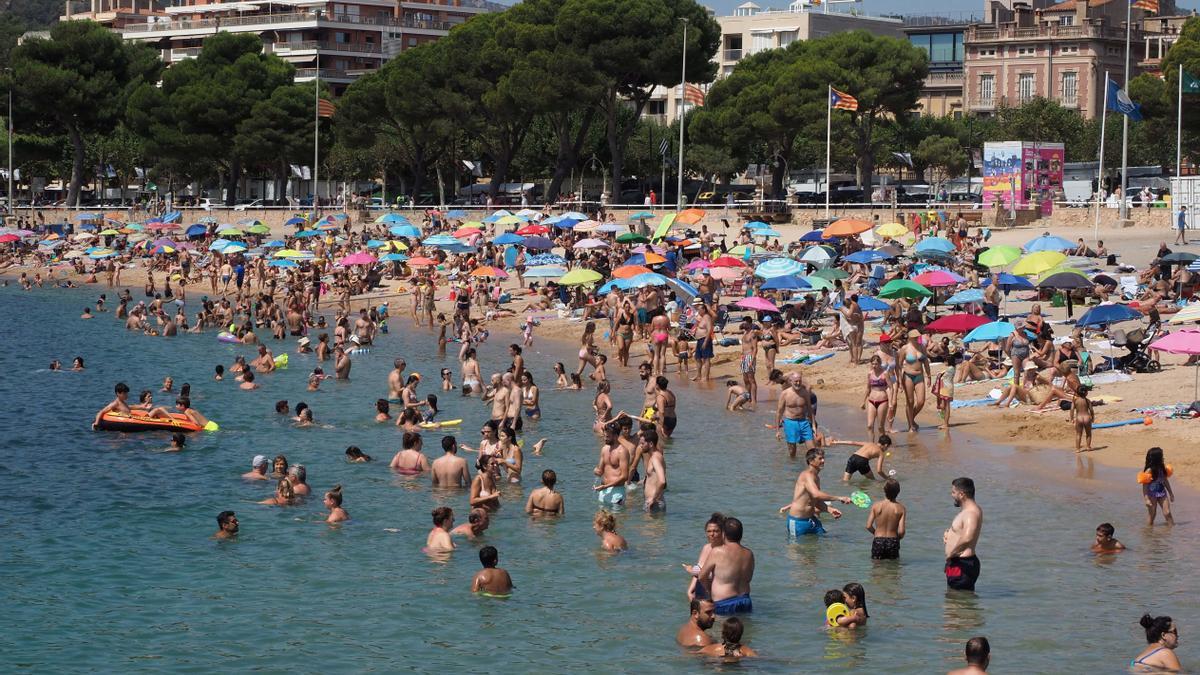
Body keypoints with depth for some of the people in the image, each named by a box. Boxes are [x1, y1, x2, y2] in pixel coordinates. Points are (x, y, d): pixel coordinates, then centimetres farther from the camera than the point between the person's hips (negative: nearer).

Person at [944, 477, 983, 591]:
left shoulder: (972, 513, -22)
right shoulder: (968, 511, 14)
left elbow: (967, 538, -39)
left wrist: (951, 553, -25)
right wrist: (948, 534, 13)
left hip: (963, 564, -11)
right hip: (957, 563, 11)